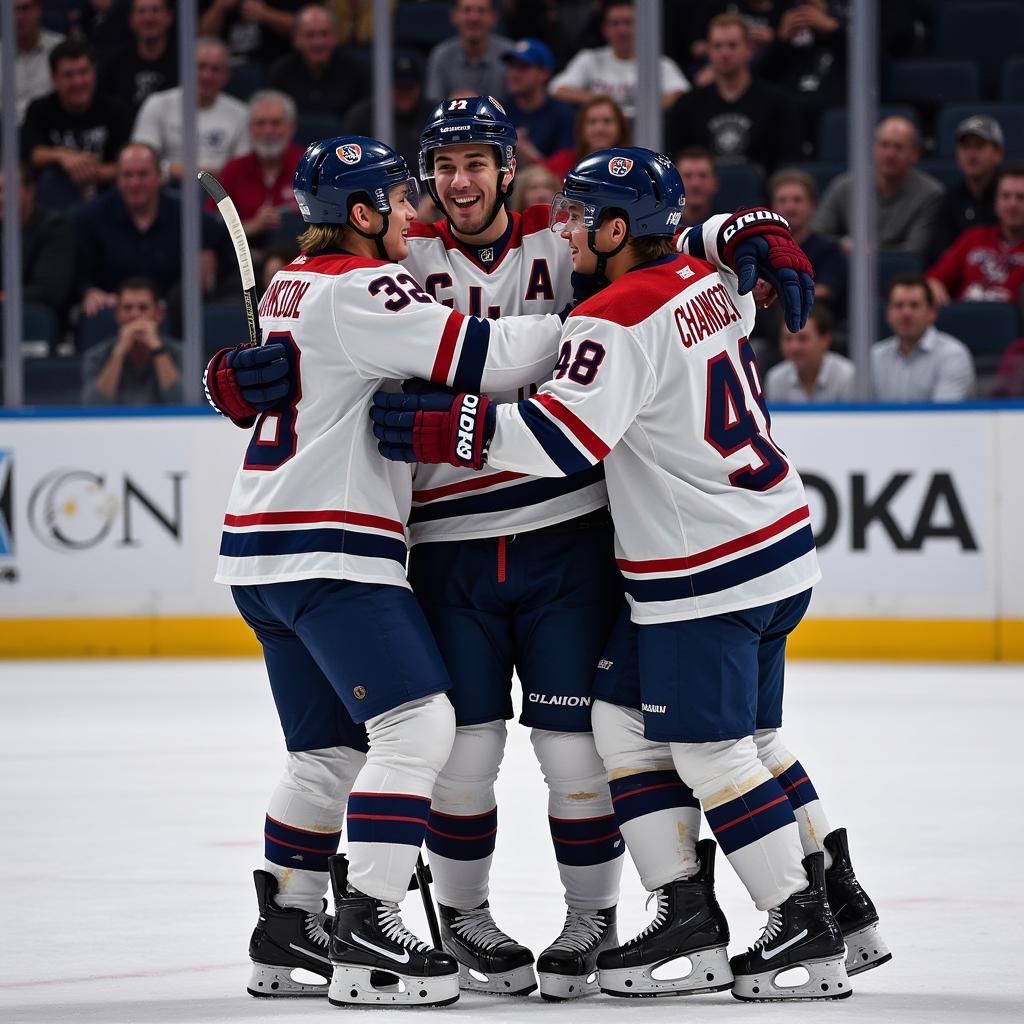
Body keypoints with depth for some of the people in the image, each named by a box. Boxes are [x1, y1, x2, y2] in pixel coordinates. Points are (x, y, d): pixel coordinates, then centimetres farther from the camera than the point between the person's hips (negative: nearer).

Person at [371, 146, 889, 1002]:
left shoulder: (618, 323, -19)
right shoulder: (706, 282, 7)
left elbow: (563, 434, -28)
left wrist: (438, 430, -25)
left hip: (706, 572, -10)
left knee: (710, 752, -2)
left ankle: (810, 936, 2)